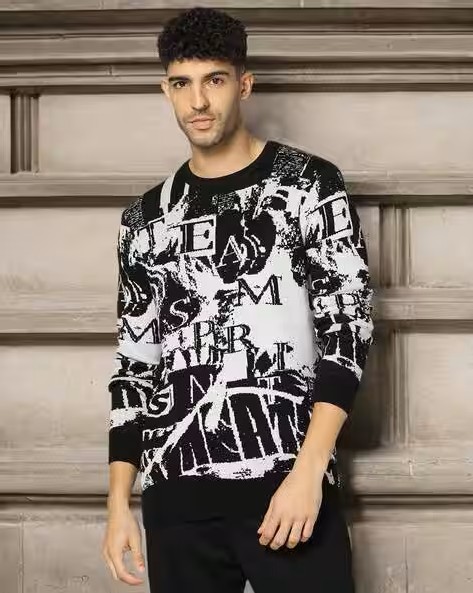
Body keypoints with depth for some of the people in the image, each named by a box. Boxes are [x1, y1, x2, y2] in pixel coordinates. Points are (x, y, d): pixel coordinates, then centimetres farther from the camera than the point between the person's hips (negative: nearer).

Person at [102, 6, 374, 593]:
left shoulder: (308, 184, 2)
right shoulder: (146, 218, 13)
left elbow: (348, 327, -5)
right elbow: (134, 365, 16)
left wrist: (308, 472, -15)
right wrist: (118, 501, 8)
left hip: (287, 479, -3)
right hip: (175, 492, 4)